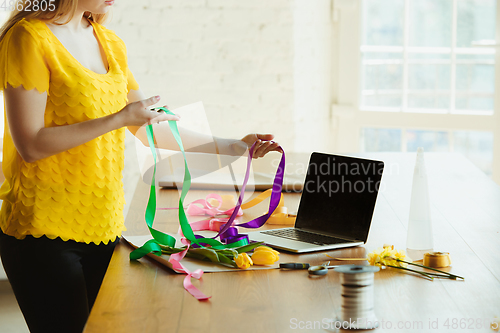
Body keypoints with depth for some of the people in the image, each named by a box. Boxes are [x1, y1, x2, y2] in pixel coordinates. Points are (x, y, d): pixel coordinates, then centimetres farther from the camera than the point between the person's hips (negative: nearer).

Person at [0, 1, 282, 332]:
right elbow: (31, 145, -15)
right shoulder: (29, 38, -10)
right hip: (45, 230, -6)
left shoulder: (111, 44, 12)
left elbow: (150, 127, 18)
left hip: (104, 226, 7)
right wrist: (120, 119, -15)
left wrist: (233, 146, 16)